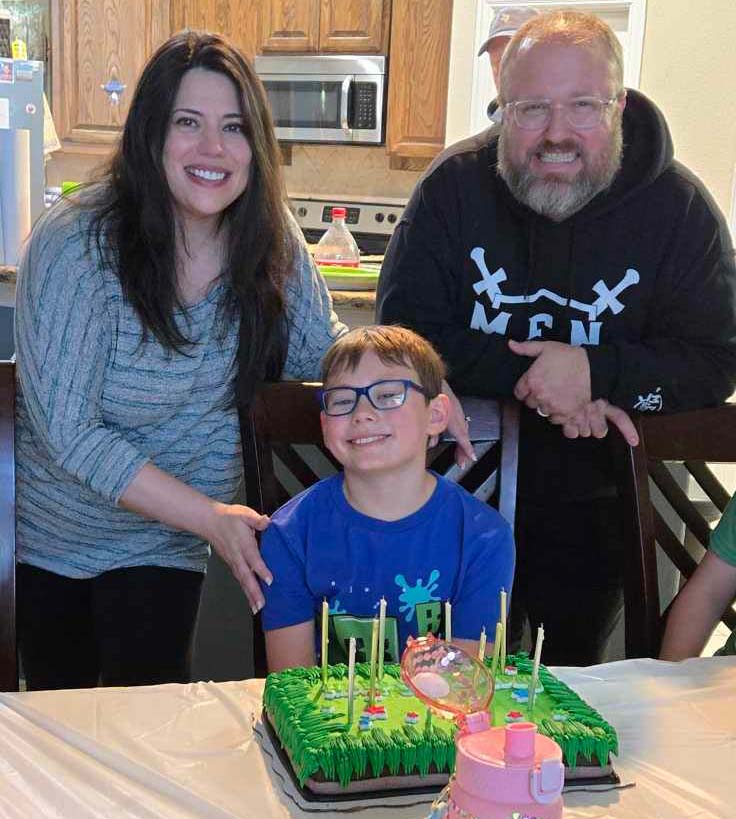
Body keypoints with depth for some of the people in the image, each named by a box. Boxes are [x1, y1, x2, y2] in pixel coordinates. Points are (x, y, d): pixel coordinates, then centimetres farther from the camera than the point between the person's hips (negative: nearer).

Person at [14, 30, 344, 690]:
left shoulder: (270, 240, -13)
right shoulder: (77, 244, -26)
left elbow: (324, 349, -1)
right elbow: (69, 432, -26)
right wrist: (209, 517, -29)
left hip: (164, 544, 2)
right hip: (47, 536, -2)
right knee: (58, 709, 21)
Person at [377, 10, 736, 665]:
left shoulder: (679, 207, -12)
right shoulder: (456, 186, -12)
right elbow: (404, 335, -16)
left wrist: (595, 372, -29)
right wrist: (533, 375, -27)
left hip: (591, 510, 1)